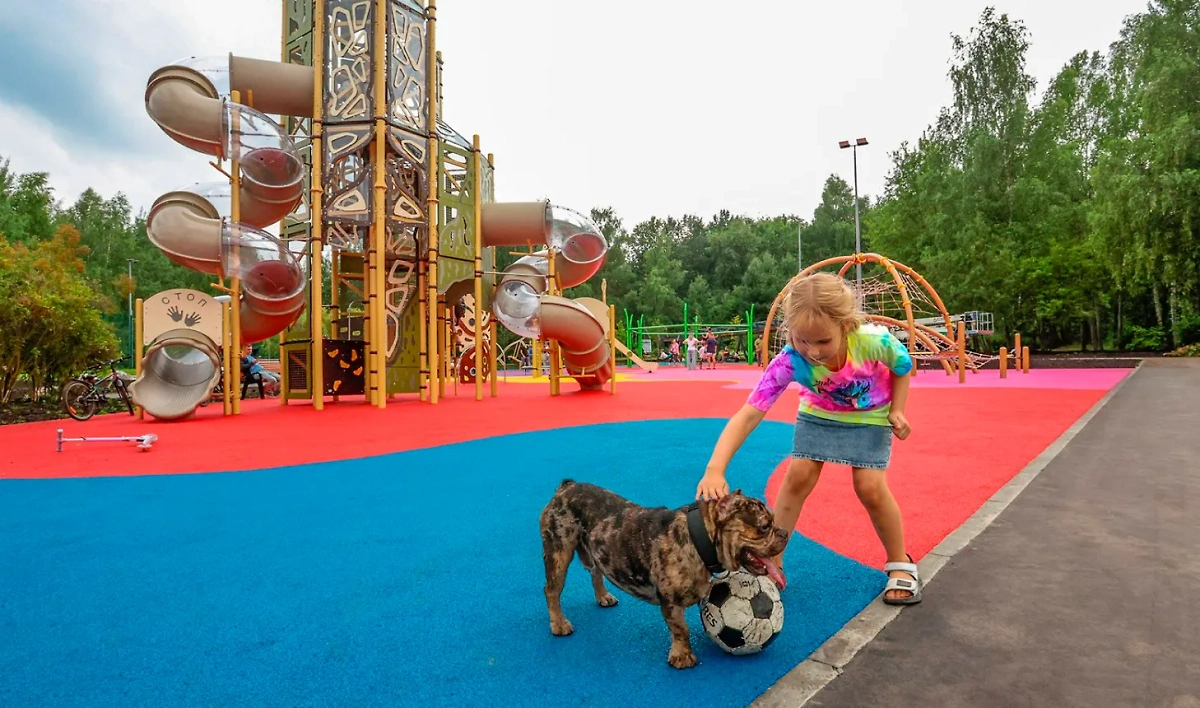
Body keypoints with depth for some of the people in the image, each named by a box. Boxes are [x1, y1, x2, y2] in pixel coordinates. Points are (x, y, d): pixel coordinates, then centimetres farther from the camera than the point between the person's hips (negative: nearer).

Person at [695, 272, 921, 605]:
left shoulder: (875, 341, -38)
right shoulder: (789, 361, -38)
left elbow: (903, 366, -11)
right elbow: (749, 414, -44)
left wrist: (896, 410, -15)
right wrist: (715, 469, -55)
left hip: (870, 416, 0)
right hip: (819, 412, 1)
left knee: (870, 488, -10)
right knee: (798, 477, -8)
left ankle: (900, 563, 17)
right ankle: (770, 562, 7)